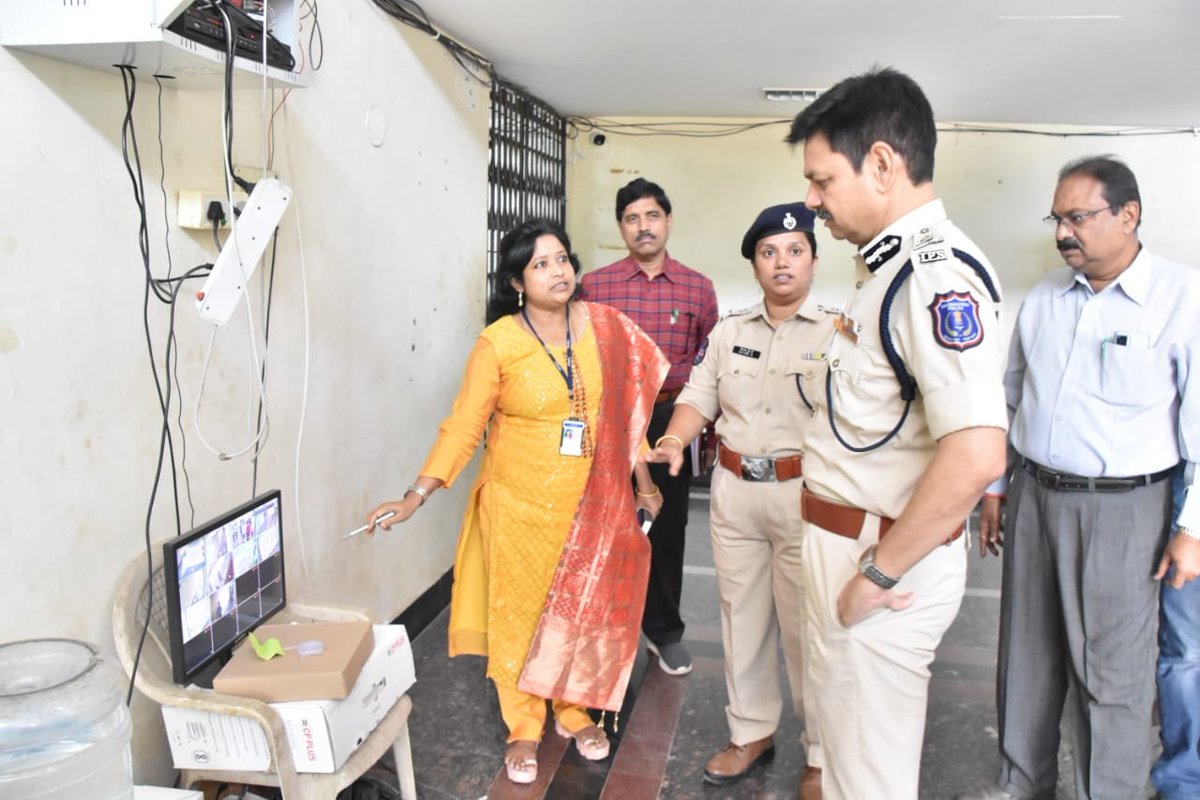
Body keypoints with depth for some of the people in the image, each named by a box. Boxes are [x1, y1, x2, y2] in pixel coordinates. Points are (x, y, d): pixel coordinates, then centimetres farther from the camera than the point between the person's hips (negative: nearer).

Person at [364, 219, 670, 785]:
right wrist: (416, 496, -19)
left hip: (590, 502, 3)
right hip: (520, 503, -3)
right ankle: (523, 728, 29)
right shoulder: (498, 342, -13)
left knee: (583, 606, 14)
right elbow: (463, 425, -12)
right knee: (520, 611, 10)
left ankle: (574, 711, 37)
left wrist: (642, 480, 9)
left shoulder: (604, 327, -3)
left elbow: (625, 410, 6)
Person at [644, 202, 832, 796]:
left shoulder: (836, 333, -4)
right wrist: (675, 440, -11)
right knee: (741, 616, 15)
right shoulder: (729, 331, 10)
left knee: (807, 626, 3)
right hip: (734, 491, 5)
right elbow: (699, 397, 9)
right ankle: (751, 732, 33)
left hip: (804, 495, -4)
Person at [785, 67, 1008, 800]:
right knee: (850, 735, 26)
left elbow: (975, 456, -33)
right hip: (852, 539, 10)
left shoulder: (937, 273, -23)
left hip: (882, 553, -10)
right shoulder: (893, 265, 10)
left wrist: (878, 573, -22)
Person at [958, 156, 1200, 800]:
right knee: (1027, 655, 15)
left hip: (1121, 508, -5)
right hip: (1034, 496, 5)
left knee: (1112, 671, 5)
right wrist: (994, 490, 14)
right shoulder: (1043, 298, 6)